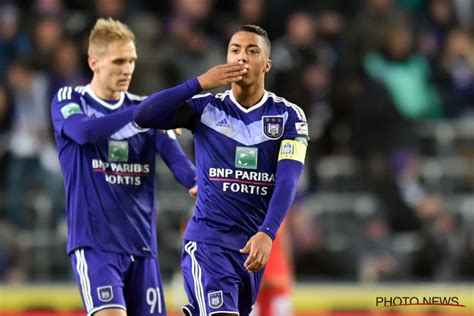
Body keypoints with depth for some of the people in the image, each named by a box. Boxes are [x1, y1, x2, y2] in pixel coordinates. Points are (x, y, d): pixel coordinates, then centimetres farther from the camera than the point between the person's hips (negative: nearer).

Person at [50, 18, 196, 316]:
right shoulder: (68, 101, 0)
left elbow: (175, 156, -2)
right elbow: (84, 131, -23)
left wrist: (198, 182, -24)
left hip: (142, 246, 5)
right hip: (94, 243, -5)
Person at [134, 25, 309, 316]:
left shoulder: (289, 116, 1)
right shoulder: (207, 108, 0)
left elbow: (287, 181, -11)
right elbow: (143, 116, -12)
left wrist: (267, 234, -26)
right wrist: (201, 83, -16)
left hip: (253, 244, 3)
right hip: (207, 239, -3)